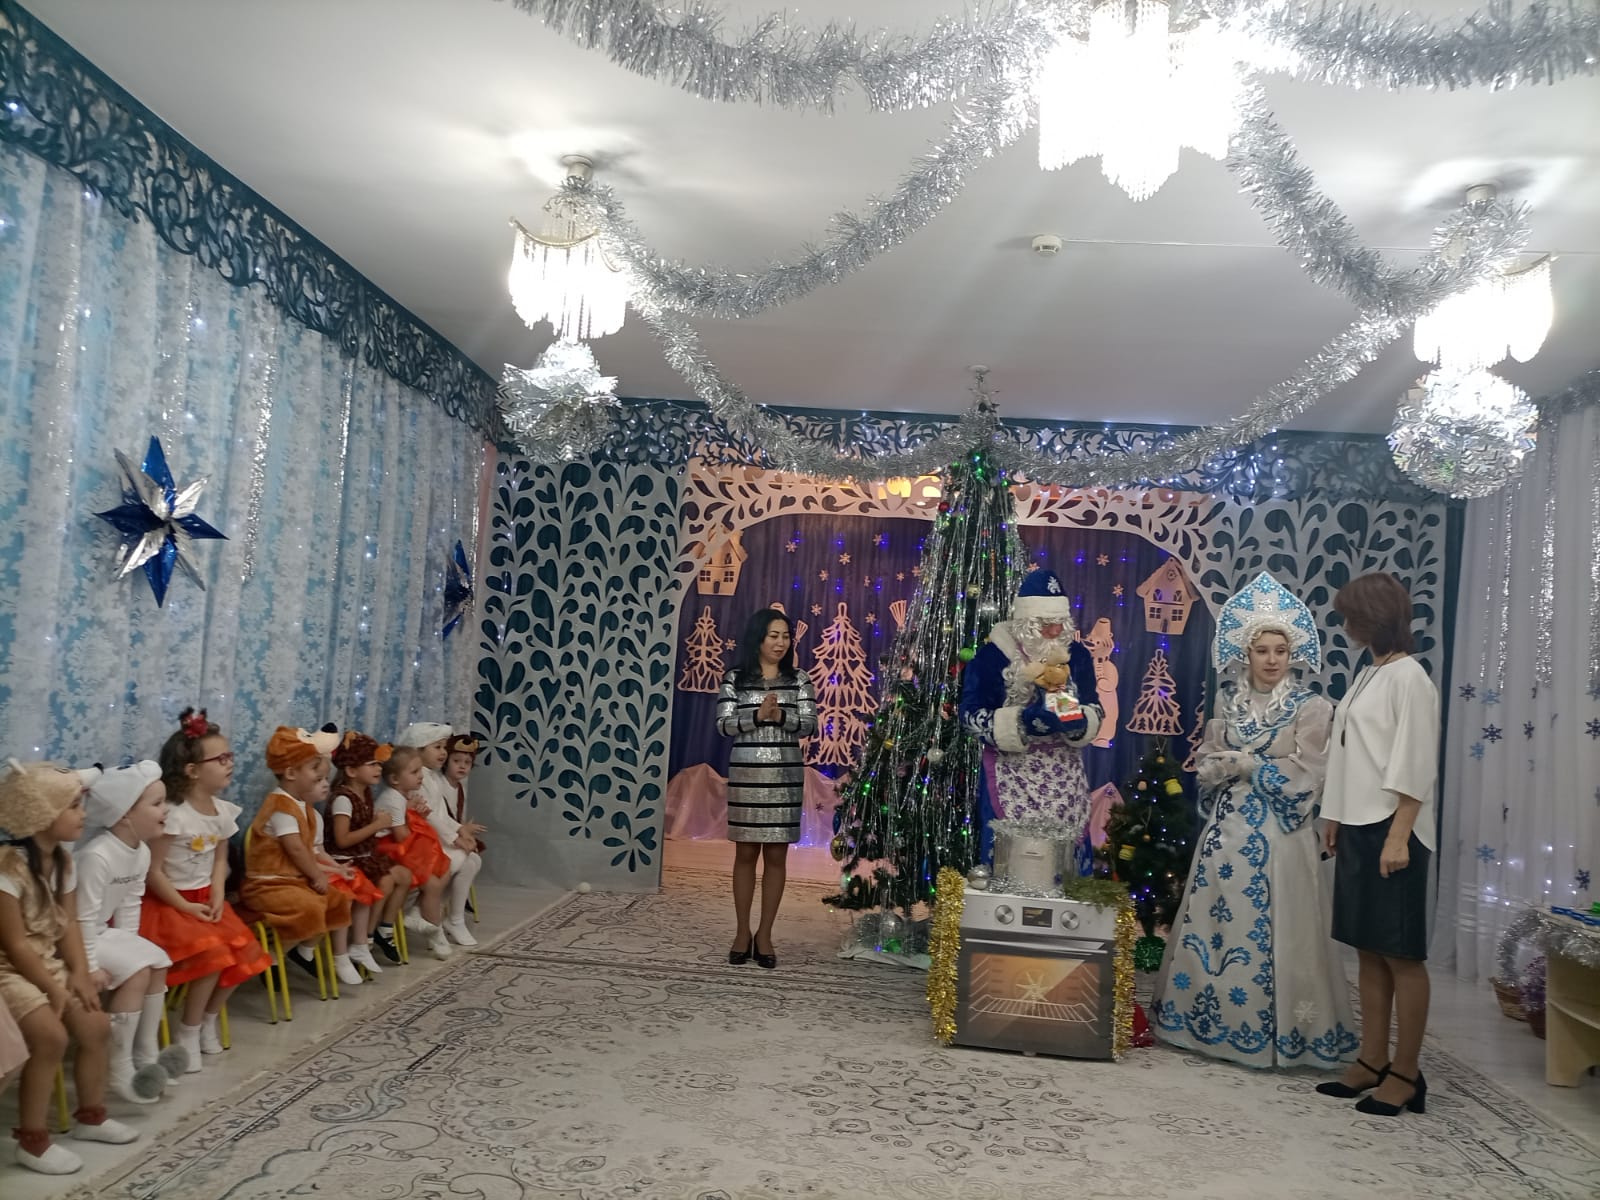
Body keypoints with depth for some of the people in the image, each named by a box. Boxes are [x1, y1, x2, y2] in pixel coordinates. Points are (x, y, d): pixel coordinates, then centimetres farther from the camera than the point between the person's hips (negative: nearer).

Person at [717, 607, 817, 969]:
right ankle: (742, 932, 16)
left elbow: (808, 725, -2)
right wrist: (757, 714, -20)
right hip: (746, 774, -1)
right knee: (746, 854, 5)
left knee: (776, 856, 4)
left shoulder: (799, 679, 5)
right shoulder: (735, 678, 2)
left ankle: (765, 934, 14)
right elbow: (724, 724, -5)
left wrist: (780, 715, -20)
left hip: (786, 776, 1)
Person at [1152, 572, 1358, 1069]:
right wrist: (1233, 766, -12)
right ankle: (1211, 1017, 20)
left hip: (1279, 835, -5)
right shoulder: (1229, 704, 9)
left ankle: (1275, 1030, 8)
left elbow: (1304, 777, -11)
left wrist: (1243, 764, -10)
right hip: (1228, 829, 5)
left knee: (1271, 931, -3)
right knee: (1214, 923, 8)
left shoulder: (1311, 708, -4)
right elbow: (1205, 766, 8)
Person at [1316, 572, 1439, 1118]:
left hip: (1390, 833, -9)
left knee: (1401, 954, 0)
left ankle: (1406, 1074, 8)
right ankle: (1372, 1062, 19)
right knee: (1369, 951, 12)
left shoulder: (1408, 677, -11)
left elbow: (1415, 766, -16)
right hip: (1357, 829, 9)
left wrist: (1398, 837, -19)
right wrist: (1335, 819, 16)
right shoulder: (1367, 677, 14)